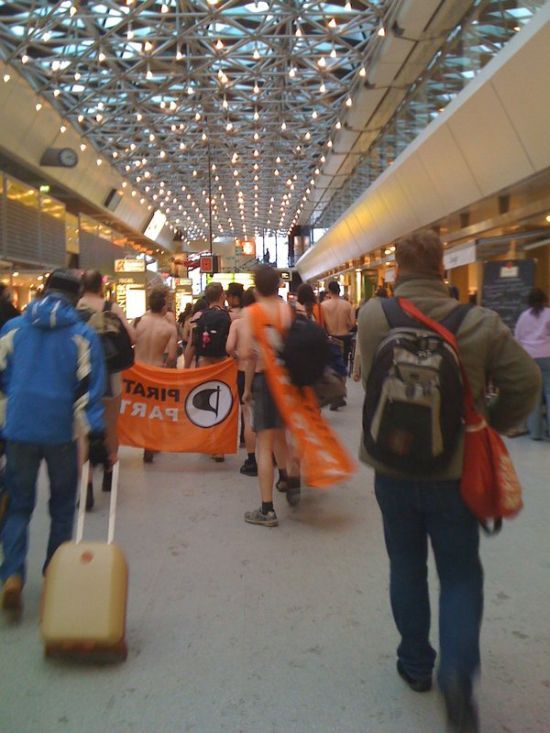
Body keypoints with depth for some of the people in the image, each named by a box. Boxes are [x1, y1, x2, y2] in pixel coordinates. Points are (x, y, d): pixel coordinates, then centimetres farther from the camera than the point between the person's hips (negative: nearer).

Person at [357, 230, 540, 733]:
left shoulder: (373, 315, -10)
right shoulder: (480, 322, -12)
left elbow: (367, 377, 1)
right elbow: (526, 383, -9)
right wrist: (489, 426, 6)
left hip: (393, 466, 2)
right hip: (455, 469, -1)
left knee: (406, 567, 19)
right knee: (460, 574, 13)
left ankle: (416, 664, 32)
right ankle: (457, 669, -4)